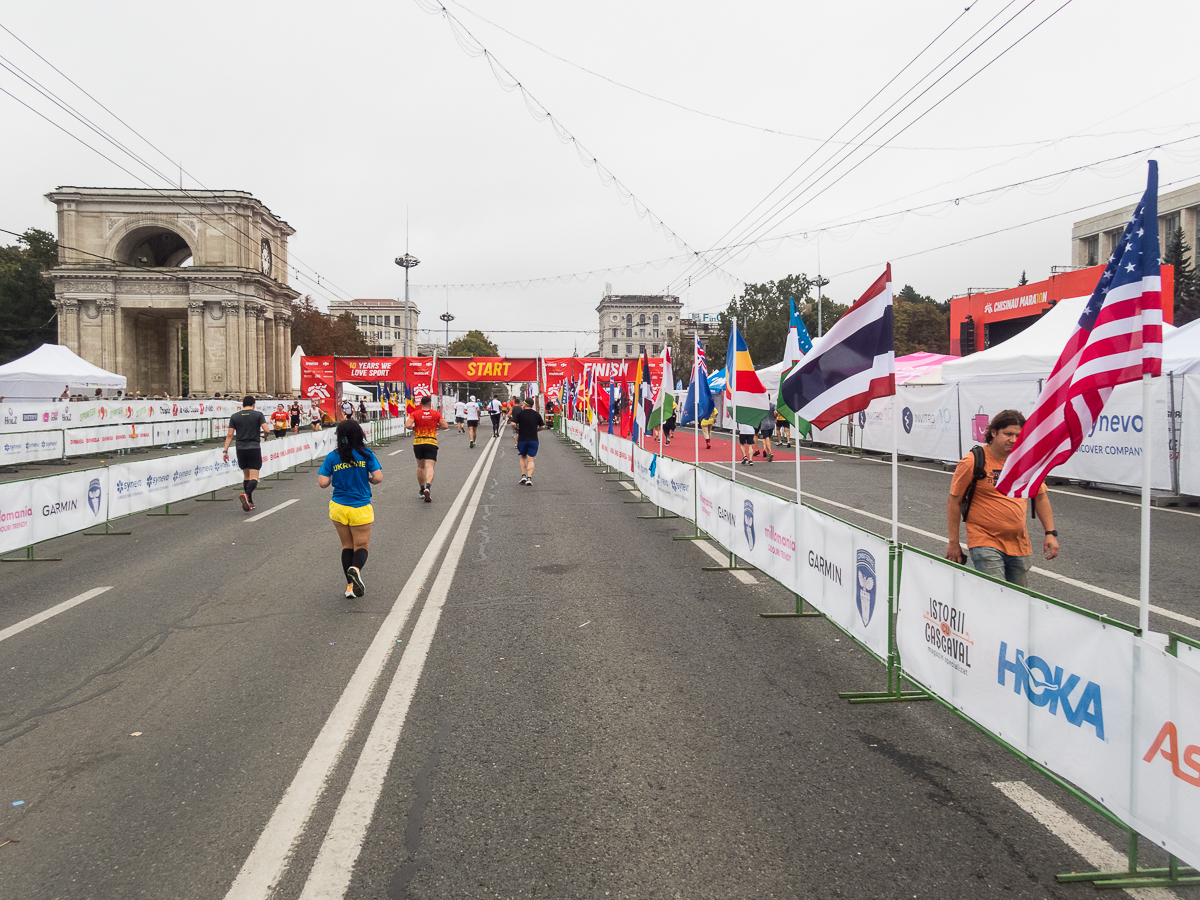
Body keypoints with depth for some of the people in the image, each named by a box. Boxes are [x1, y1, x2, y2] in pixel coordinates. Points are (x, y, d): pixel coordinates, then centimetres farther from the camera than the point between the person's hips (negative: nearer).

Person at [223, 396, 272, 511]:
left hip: (240, 449, 3)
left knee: (246, 476, 16)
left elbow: (229, 434, 1)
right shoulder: (258, 415, -1)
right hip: (254, 448, -3)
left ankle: (250, 502, 18)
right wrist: (265, 437, 12)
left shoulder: (234, 416, 7)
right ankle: (246, 495, -31)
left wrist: (225, 451, 2)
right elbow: (266, 430, -11)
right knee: (254, 478, -4)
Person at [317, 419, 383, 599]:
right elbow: (378, 478, -12)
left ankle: (351, 585, 11)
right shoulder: (366, 455, -7)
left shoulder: (332, 457, -3)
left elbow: (323, 483, -7)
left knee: (347, 546, 16)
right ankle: (355, 568, -24)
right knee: (362, 546, 8)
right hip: (361, 510, -2)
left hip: (338, 508, 2)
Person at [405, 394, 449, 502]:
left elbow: (408, 425, -13)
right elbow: (445, 426, -1)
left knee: (420, 467, 17)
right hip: (431, 443, -1)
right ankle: (428, 487, -31)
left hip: (418, 442, 2)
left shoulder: (415, 414, 0)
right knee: (429, 467, -8)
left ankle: (422, 490, 26)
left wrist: (415, 428, 7)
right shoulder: (436, 414, 2)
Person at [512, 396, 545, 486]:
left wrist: (516, 430, 6)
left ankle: (523, 476, 9)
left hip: (522, 439, -1)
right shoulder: (537, 414, 4)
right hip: (533, 439, 1)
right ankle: (529, 478, -11)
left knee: (523, 457, 18)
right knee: (530, 460, 2)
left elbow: (513, 424, -12)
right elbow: (542, 426, 7)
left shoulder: (519, 413, -3)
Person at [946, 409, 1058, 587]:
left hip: (1020, 545, 5)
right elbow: (954, 502, -4)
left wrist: (1050, 533, 9)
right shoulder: (974, 461, -9)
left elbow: (1041, 497, 17)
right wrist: (953, 543, -4)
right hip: (985, 543, -5)